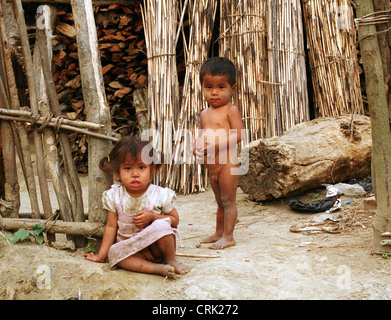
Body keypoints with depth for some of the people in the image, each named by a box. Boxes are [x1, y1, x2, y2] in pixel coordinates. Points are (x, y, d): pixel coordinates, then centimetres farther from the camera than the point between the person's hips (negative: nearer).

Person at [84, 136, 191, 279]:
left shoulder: (161, 194, -11)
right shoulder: (114, 196, -4)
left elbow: (175, 220, -2)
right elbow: (111, 227, 2)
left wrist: (152, 216, -20)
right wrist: (101, 255, 0)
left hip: (157, 247, -2)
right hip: (130, 249, 2)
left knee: (161, 225, -31)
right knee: (114, 253, -28)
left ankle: (171, 260, -11)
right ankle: (158, 268, -33)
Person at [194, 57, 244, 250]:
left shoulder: (231, 110, -9)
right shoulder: (204, 114, 13)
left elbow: (238, 135, -18)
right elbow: (200, 136, 20)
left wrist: (217, 144, -26)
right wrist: (197, 148, -2)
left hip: (227, 163, -8)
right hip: (211, 166, 8)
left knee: (228, 201, -1)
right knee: (220, 202, 18)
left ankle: (228, 236, 6)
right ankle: (218, 233, 28)